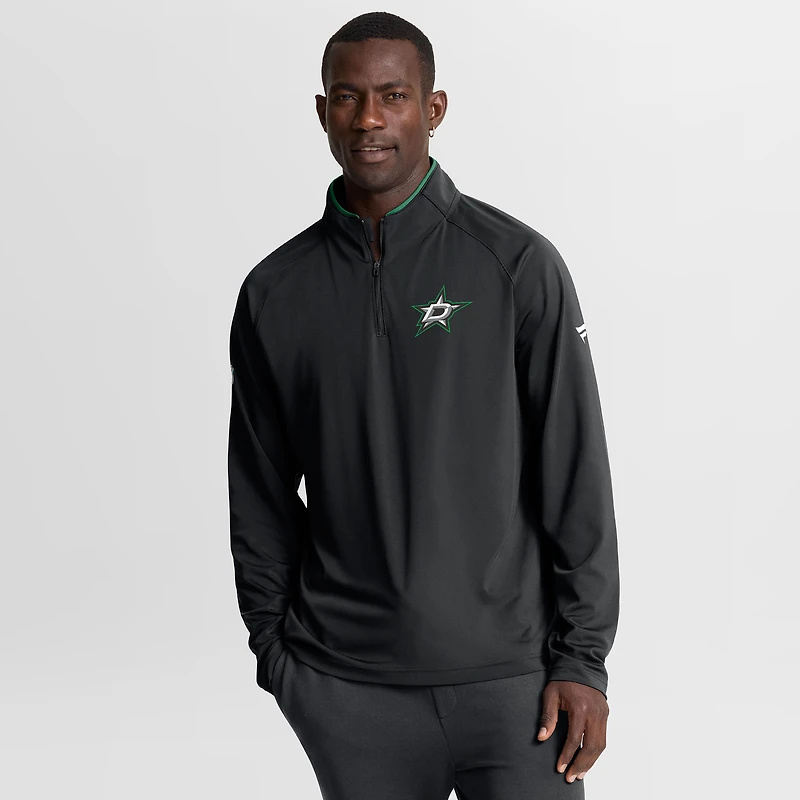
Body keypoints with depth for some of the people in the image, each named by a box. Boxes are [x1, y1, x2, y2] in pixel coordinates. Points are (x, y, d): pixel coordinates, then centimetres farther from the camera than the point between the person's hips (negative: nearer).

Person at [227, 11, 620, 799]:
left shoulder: (517, 265, -3)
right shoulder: (275, 291, 5)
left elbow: (575, 473, -3)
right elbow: (260, 496, 11)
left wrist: (583, 659, -5)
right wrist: (272, 646, 9)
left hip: (508, 674, -2)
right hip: (344, 689, 2)